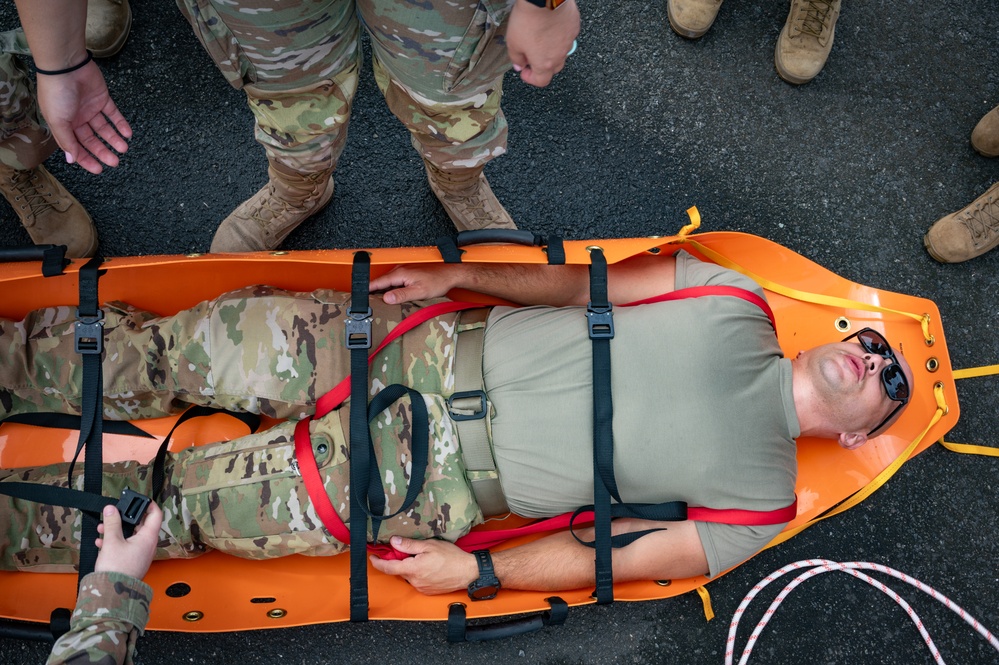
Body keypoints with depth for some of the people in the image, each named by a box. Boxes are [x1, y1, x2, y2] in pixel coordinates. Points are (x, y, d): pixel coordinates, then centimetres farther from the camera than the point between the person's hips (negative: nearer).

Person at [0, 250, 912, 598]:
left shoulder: (762, 499, -1)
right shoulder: (735, 302, 6)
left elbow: (614, 559, -4)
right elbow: (587, 282, 7)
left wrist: (477, 570, -11)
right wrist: (459, 274, -2)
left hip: (444, 483, -3)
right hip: (444, 350, 3)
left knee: (180, 504, -5)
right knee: (193, 346, -5)